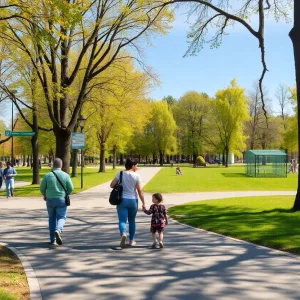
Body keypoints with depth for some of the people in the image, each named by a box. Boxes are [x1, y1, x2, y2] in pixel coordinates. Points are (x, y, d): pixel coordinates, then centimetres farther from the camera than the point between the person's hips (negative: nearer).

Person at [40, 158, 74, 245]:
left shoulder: (48, 175, -3)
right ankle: (58, 230, -24)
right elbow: (70, 188, -3)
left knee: (52, 219, 14)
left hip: (50, 200, 1)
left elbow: (42, 188, 3)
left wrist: (45, 195, 24)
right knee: (61, 218, 7)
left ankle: (53, 240, 15)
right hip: (61, 200, -1)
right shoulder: (65, 175, -4)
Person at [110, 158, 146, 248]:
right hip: (133, 200, 0)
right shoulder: (136, 176, -7)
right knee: (132, 221, 18)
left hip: (122, 200, 0)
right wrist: (143, 203, -4)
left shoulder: (120, 174, -3)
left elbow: (112, 185, -5)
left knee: (122, 220, -2)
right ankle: (131, 240, 25)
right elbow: (140, 191, -10)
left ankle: (123, 234, -32)